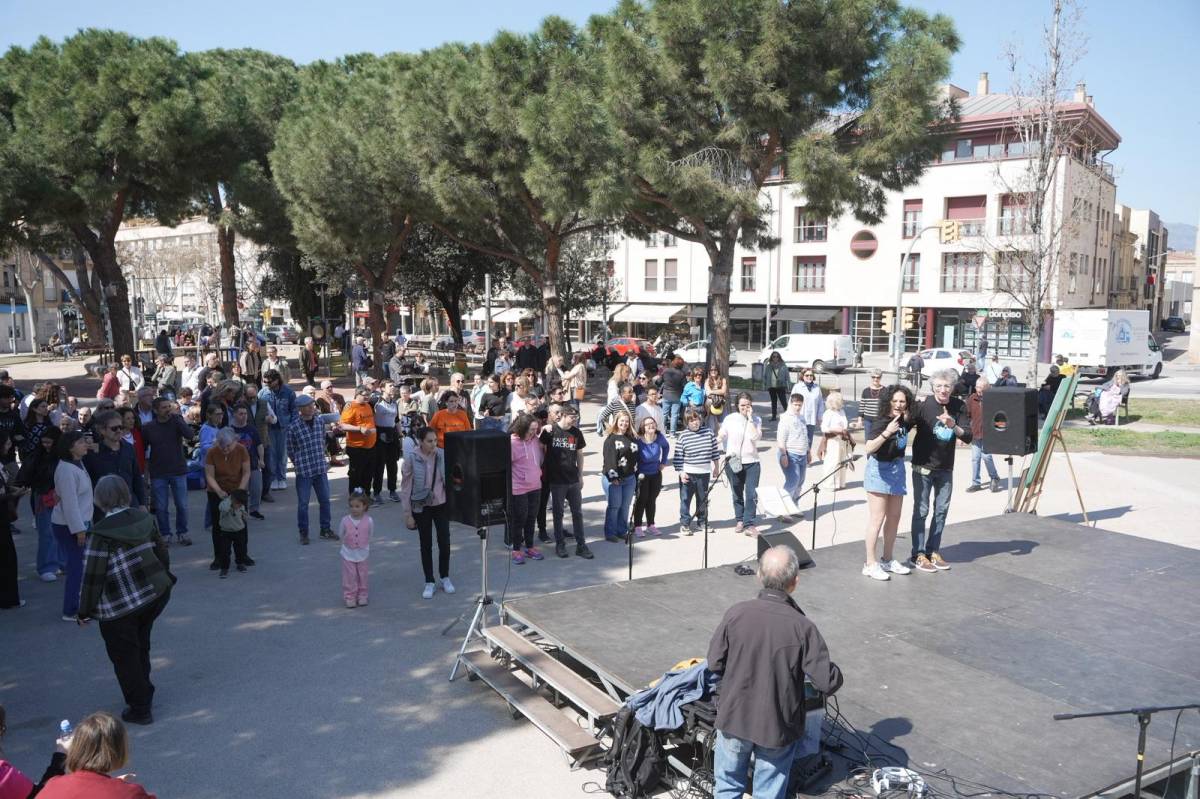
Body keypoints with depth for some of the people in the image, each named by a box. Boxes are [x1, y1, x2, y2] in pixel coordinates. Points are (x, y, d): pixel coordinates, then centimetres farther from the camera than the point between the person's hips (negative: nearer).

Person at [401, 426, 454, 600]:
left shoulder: (442, 456, -7)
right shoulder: (411, 460, -13)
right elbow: (405, 489, -7)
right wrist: (408, 514, -7)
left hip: (441, 505, 2)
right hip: (421, 508, -2)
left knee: (444, 543, 3)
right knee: (426, 545, 8)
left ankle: (445, 578, 24)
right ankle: (429, 582, 21)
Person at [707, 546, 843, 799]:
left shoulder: (736, 614, -15)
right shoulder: (802, 627, -20)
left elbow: (714, 664, -6)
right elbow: (827, 683, -16)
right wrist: (836, 674, 6)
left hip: (734, 719, 1)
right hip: (778, 727, -1)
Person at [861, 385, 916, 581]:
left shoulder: (905, 421, 0)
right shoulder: (881, 422, -18)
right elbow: (869, 448, -28)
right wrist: (886, 433, -39)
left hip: (897, 469, 7)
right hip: (879, 470, -7)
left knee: (894, 517, 14)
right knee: (877, 518, -6)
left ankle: (888, 560, 26)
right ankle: (870, 564, 0)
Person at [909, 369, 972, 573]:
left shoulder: (958, 406, -3)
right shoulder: (923, 405, -14)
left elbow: (968, 437, -8)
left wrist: (953, 426, -24)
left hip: (946, 468, 5)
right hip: (923, 466, -5)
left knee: (942, 510, 12)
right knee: (921, 510, 0)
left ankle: (933, 551, 24)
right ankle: (918, 555, 9)